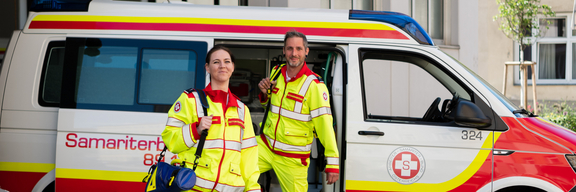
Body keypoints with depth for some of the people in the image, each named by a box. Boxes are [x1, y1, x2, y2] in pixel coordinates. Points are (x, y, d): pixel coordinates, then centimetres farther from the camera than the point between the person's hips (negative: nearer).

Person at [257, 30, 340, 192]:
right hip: (265, 146, 4)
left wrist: (332, 163, -19)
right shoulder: (276, 73, 5)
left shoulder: (314, 86, -13)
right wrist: (264, 93, -3)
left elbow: (324, 123, -15)